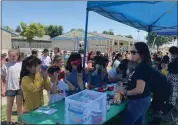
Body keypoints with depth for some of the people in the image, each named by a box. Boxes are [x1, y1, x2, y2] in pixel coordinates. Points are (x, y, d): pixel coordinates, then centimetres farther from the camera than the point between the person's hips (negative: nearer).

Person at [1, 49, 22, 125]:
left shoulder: (21, 64, 1)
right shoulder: (5, 65, -5)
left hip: (20, 87, 2)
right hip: (10, 88, -2)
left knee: (19, 104, 14)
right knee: (9, 105, 12)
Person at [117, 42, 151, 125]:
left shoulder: (142, 67, -23)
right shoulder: (142, 66, 8)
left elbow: (139, 89, -28)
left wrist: (125, 92, -15)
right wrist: (125, 87, 5)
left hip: (138, 101, -10)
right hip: (142, 100, 10)